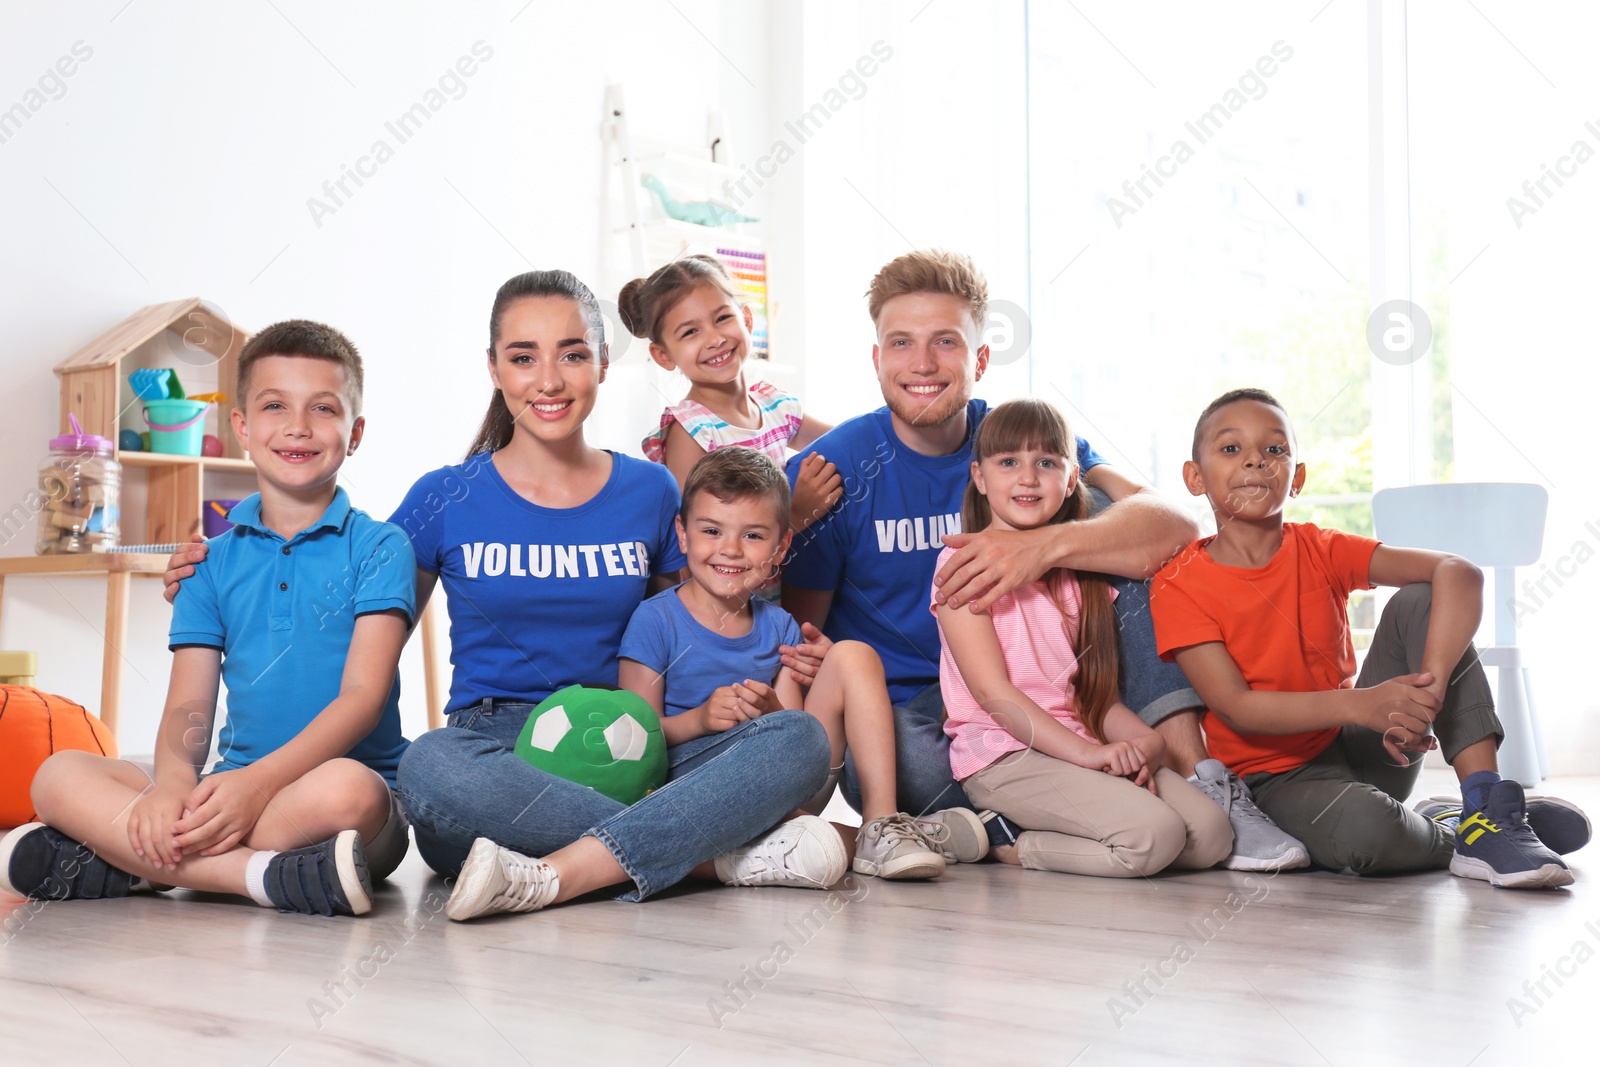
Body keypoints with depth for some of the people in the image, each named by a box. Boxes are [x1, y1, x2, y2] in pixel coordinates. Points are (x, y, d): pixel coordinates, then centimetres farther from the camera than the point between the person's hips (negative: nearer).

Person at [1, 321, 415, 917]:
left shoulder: (378, 548, 3)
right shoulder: (213, 562, 15)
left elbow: (363, 694, -9)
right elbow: (189, 705, 6)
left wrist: (260, 780, -25)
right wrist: (172, 783, -19)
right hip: (231, 786, 4)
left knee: (344, 788, -39)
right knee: (58, 777, -17)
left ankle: (120, 863, -24)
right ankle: (271, 876, -31)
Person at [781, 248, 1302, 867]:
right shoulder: (832, 471, -7)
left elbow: (1174, 525, -16)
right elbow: (796, 628, -5)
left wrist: (1046, 546, -35)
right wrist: (812, 666, -31)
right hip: (901, 712, -3)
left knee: (1102, 525, -15)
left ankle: (1193, 771, -21)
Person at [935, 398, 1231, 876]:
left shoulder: (1079, 570, 19)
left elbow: (1097, 691, 15)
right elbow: (992, 690, -11)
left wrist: (1144, 740, -6)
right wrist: (1084, 751, -19)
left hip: (1081, 749, 7)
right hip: (1004, 756, -7)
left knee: (1211, 833, -12)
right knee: (1154, 835, -26)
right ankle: (1006, 842, -7)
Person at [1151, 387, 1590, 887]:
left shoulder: (1321, 550, -4)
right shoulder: (1179, 585, -12)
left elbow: (1459, 573, -16)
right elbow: (1236, 707, -20)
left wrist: (1430, 688, -34)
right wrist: (1360, 704, -35)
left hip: (1362, 749, 4)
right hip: (1277, 776, -4)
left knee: (1420, 599, -14)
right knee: (1363, 827, -39)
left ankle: (1487, 810, -21)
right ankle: (1453, 841, -3)